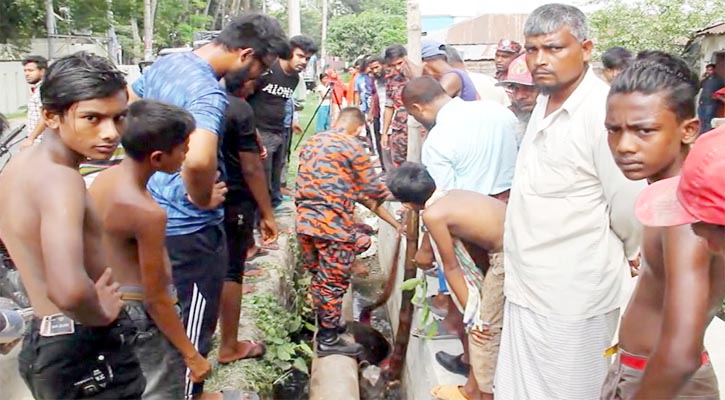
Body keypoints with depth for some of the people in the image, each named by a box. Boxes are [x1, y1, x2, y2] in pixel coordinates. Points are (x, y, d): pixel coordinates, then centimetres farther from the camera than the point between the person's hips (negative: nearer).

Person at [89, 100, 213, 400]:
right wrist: (192, 355, -14)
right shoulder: (147, 212, -28)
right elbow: (155, 298, -22)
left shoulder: (103, 179, -4)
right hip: (142, 314, -8)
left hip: (110, 303, 8)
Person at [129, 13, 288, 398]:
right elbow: (198, 160, -46)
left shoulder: (164, 63, 2)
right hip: (190, 227, -10)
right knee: (194, 324, 10)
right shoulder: (210, 92, -27)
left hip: (153, 212, 10)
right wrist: (202, 199, -26)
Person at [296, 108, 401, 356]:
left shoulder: (311, 143, 15)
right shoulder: (352, 146, -7)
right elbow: (374, 191, -4)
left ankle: (325, 324, 38)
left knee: (319, 278, 22)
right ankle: (328, 339, 19)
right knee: (334, 282, 6)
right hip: (333, 225, -7)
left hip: (305, 222, 7)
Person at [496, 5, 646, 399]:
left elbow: (627, 208, -17)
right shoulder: (545, 101, 8)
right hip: (530, 284, 8)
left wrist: (626, 255, 1)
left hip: (572, 293, -8)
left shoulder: (603, 111, -21)